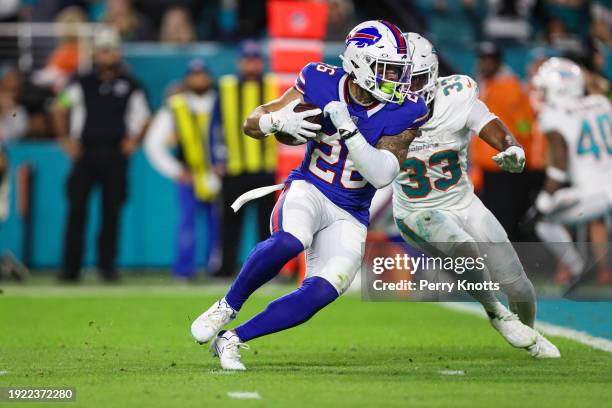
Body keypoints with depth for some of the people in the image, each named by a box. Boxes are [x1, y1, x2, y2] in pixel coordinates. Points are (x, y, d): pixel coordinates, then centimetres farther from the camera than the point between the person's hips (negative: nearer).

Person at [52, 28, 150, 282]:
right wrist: (65, 139, 8)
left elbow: (142, 116, 14)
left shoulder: (129, 85, 6)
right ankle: (70, 268, -3)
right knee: (77, 209, -5)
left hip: (115, 156, 0)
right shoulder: (82, 83, 6)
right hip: (85, 153, 0)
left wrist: (133, 140, 3)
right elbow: (60, 108, 13)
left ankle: (107, 265, 8)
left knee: (112, 211, 0)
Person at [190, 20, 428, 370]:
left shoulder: (404, 112, -10)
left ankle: (232, 339, -5)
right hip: (309, 190, -2)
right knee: (288, 243, -36)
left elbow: (382, 176, -20)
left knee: (323, 292, -18)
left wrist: (347, 129, -31)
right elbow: (252, 123, -2)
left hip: (350, 216, 2)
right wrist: (281, 120, -25)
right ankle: (228, 307, -12)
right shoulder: (321, 83, -9)